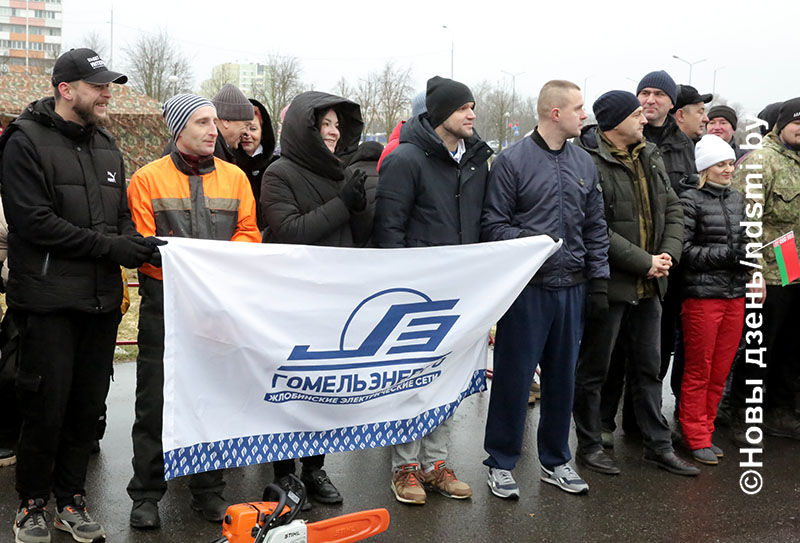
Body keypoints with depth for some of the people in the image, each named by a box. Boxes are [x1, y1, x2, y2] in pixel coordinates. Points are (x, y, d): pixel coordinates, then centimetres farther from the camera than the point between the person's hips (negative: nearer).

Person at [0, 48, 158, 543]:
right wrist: (110, 246, -18)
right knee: (46, 406, 1)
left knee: (87, 407, 11)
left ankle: (72, 498, 25)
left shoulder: (107, 147, 16)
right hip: (49, 302, -6)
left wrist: (134, 242, -5)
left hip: (101, 301, 6)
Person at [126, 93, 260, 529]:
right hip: (164, 302, -2)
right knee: (155, 399, 4)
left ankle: (209, 490, 22)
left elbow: (249, 233, 5)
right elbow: (142, 244, -6)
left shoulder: (235, 177, 8)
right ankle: (146, 493, 18)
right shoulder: (148, 178, -1)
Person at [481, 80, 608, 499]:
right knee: (514, 376, 1)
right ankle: (501, 463, 17)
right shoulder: (512, 160, -6)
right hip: (527, 288, -5)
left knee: (562, 377, 14)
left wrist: (598, 282, 9)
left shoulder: (585, 163, 11)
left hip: (571, 289, 6)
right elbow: (492, 223, -7)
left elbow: (595, 228, 15)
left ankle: (555, 460, 28)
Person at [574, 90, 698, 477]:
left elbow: (673, 210, 13)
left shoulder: (650, 157, 10)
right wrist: (644, 262, -18)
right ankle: (589, 446, 21)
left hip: (648, 286, 8)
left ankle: (658, 445, 29)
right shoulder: (590, 163, -17)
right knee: (593, 370, 7)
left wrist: (668, 253, -4)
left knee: (648, 368, 17)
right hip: (608, 283, -8)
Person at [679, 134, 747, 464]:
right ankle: (696, 439, 15)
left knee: (720, 372, 11)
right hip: (702, 296, -6)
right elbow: (684, 250, -12)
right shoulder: (691, 200, -7)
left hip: (735, 295, 6)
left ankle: (705, 432, 24)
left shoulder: (737, 198, 13)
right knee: (698, 372, 4)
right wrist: (728, 255, -17)